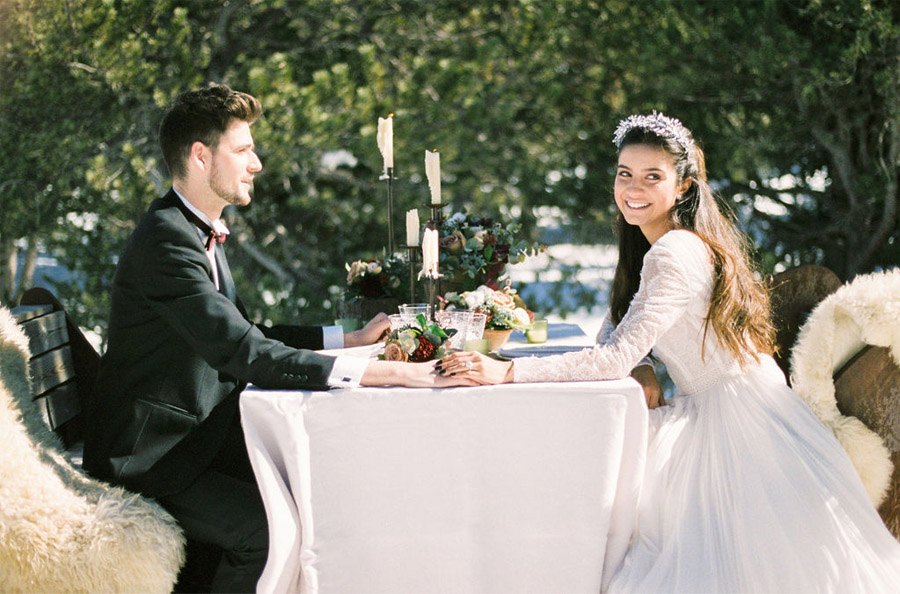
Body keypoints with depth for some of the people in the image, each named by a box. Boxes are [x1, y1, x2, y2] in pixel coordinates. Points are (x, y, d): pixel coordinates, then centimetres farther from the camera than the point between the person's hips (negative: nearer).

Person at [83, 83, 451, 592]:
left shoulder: (202, 235, 12)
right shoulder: (166, 241, -22)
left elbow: (243, 335, 19)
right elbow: (247, 354, -29)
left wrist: (352, 338, 11)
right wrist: (387, 372, -32)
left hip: (199, 433, 10)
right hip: (152, 456, -10)